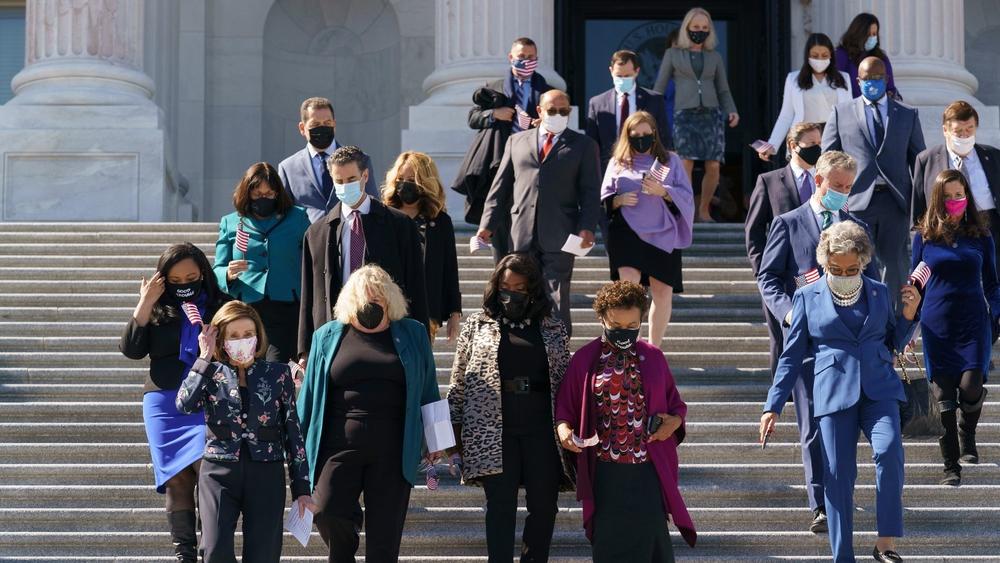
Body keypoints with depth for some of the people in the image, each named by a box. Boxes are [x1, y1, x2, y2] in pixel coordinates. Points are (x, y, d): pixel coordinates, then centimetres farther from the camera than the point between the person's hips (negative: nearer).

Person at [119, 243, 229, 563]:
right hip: (165, 401, 2)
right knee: (177, 479, 3)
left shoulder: (221, 306, 4)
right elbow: (131, 350, 2)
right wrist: (144, 306, -5)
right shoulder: (158, 309, 10)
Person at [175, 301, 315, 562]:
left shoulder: (278, 374, 7)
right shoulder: (210, 375, 8)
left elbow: (293, 431, 7)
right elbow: (185, 404, -13)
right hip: (219, 472, 0)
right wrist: (205, 358, -7)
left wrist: (301, 488, 3)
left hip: (266, 474, 0)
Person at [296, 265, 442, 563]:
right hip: (340, 445, 0)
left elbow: (427, 389, 14)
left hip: (393, 449, 0)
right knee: (327, 512, -16)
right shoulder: (328, 336, 11)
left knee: (385, 533, -1)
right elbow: (311, 391, 12)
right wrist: (301, 443, 9)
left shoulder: (412, 334, 11)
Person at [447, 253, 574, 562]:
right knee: (501, 507, -4)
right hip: (494, 431, -1)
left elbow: (565, 380, 13)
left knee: (544, 505, 4)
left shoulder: (552, 329, 10)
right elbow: (459, 380, 9)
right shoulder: (477, 324, 8)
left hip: (542, 430, 2)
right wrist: (453, 427, 5)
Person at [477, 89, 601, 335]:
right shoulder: (517, 141, 17)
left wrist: (587, 227, -11)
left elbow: (590, 192, 3)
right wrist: (488, 225, 5)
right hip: (522, 234, 3)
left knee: (557, 298, -5)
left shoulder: (583, 145, 11)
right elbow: (501, 187, 15)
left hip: (559, 236, -2)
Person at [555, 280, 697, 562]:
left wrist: (675, 420, -8)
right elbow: (566, 405, 6)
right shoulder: (585, 359, 2)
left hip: (647, 469, 0)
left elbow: (674, 402, 14)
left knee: (647, 540, -2)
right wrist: (563, 428, -14)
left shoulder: (653, 358, 6)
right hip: (605, 472, 0)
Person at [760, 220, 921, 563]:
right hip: (833, 393, -1)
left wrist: (908, 315, 5)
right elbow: (792, 356, 11)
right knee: (838, 474, -4)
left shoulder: (879, 293, 14)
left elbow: (894, 344, 23)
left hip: (879, 389, 1)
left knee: (889, 451, -23)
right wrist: (773, 406, 5)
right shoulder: (808, 298, 9)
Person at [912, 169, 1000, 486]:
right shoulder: (924, 236, 6)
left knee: (971, 387, -16)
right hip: (937, 327, 0)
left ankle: (967, 438, 16)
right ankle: (951, 468, 8)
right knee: (944, 397, -2)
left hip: (974, 325, 0)